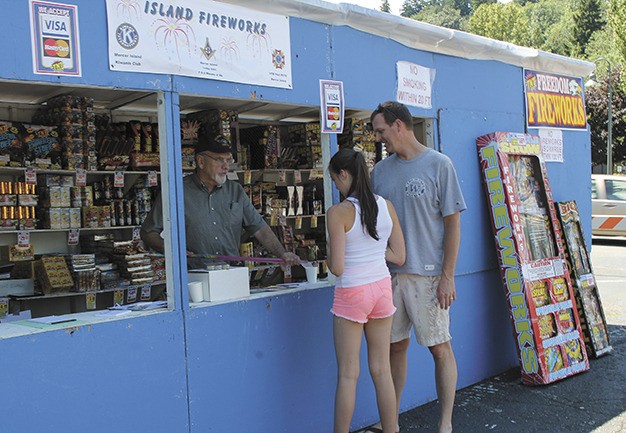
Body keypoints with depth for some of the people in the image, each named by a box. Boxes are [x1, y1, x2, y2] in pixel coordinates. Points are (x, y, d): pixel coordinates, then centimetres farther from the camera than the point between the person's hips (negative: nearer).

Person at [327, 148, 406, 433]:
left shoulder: (338, 213, -14)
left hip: (352, 294, -5)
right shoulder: (386, 206, 1)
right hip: (382, 289, 5)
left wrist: (329, 256, 5)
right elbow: (399, 257, 5)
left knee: (348, 374, 6)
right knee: (382, 370, 13)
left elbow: (337, 268, -15)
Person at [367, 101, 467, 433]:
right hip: (390, 274, 5)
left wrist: (447, 277, -10)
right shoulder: (380, 170, 9)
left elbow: (452, 223, -6)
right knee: (395, 346, 12)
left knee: (439, 347, 3)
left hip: (428, 274, -5)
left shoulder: (438, 165, -5)